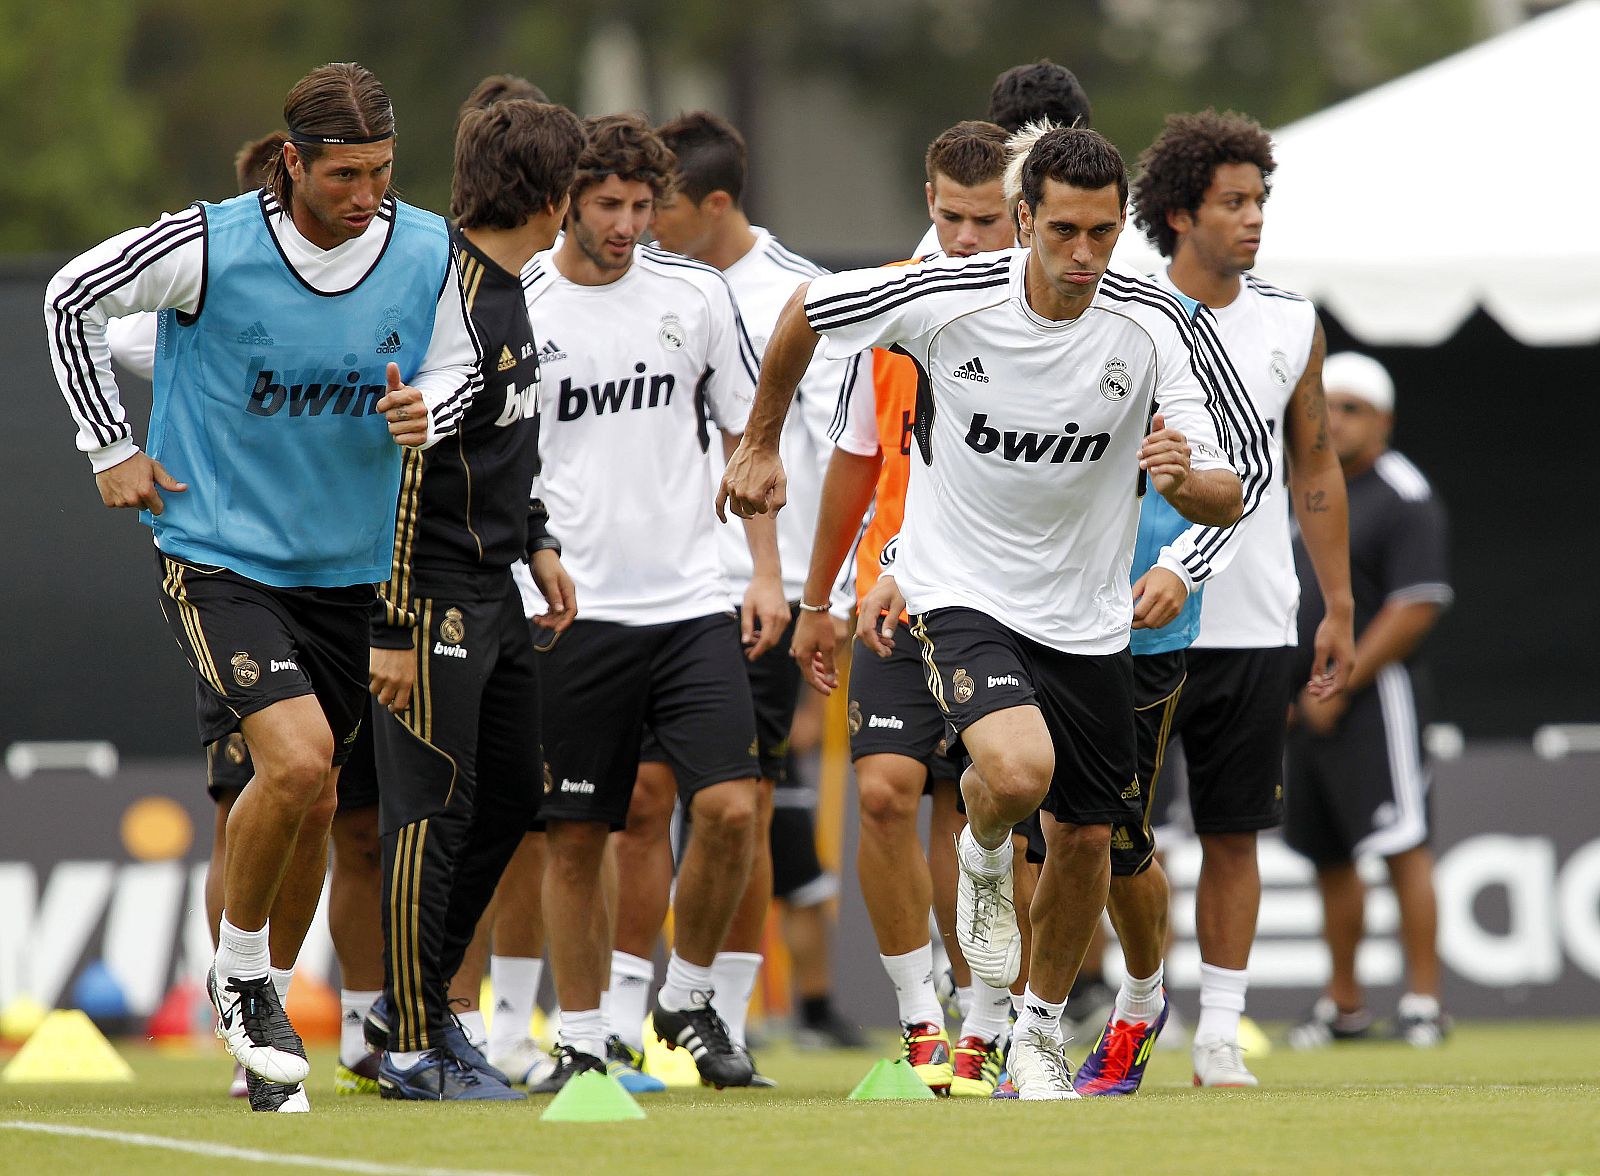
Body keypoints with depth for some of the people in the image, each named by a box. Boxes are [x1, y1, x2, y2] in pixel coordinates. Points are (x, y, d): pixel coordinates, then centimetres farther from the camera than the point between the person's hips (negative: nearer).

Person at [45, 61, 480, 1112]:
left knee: (312, 802, 10)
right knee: (296, 756, -22)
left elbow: (460, 365, 10)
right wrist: (112, 446, 0)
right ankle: (239, 974, 3)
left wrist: (425, 411, -14)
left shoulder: (430, 251, -6)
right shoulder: (209, 247, -17)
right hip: (217, 549, -5)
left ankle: (260, 1032, 29)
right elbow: (72, 297, -2)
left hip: (347, 568, 5)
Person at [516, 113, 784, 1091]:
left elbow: (748, 438, 12)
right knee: (575, 838, 2)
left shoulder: (696, 295, 5)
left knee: (730, 807, -11)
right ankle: (581, 1041, 15)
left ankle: (690, 997, 10)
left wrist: (767, 573, 5)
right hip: (570, 612, -1)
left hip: (692, 602, 1)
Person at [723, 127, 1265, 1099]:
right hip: (964, 591, -3)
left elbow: (1229, 500, -16)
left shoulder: (1160, 330, -15)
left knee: (1086, 837, 8)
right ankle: (984, 860, 8)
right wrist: (762, 445, 11)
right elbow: (806, 310, 2)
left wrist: (1188, 479, -39)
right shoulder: (946, 299, -17)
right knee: (1019, 770, -29)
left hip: (1089, 617, 3)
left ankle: (1042, 1029, 34)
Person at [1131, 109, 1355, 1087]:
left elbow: (1315, 470, 16)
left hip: (1255, 628, 3)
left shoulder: (1292, 325, 8)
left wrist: (1339, 608, 13)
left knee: (1234, 832, 5)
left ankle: (1220, 1034, 11)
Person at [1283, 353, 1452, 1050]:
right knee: (1327, 854, 10)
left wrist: (1340, 686, -16)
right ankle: (1343, 1005, 17)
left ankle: (1423, 1001, -11)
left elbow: (1417, 606, -16)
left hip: (1373, 697, -8)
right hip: (1308, 705, 8)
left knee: (1401, 846, -11)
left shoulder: (1404, 498, -8)